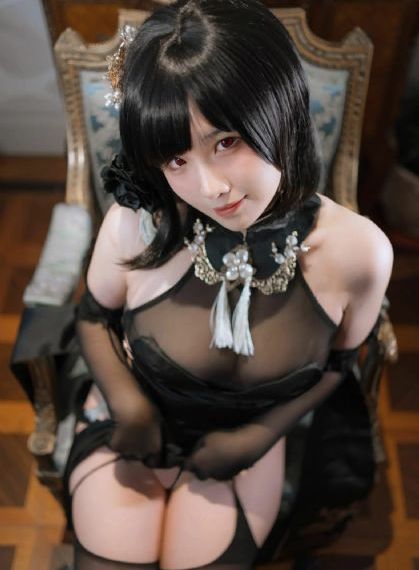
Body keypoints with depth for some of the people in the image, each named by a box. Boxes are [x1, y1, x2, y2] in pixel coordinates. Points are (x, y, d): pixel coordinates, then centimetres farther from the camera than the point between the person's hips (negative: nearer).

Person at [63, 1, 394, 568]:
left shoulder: (359, 251, -25)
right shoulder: (135, 227, -27)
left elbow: (338, 361, -3)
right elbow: (95, 317, -4)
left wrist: (259, 437, -9)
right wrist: (128, 405, -17)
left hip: (244, 443, 1)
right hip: (129, 432, 0)